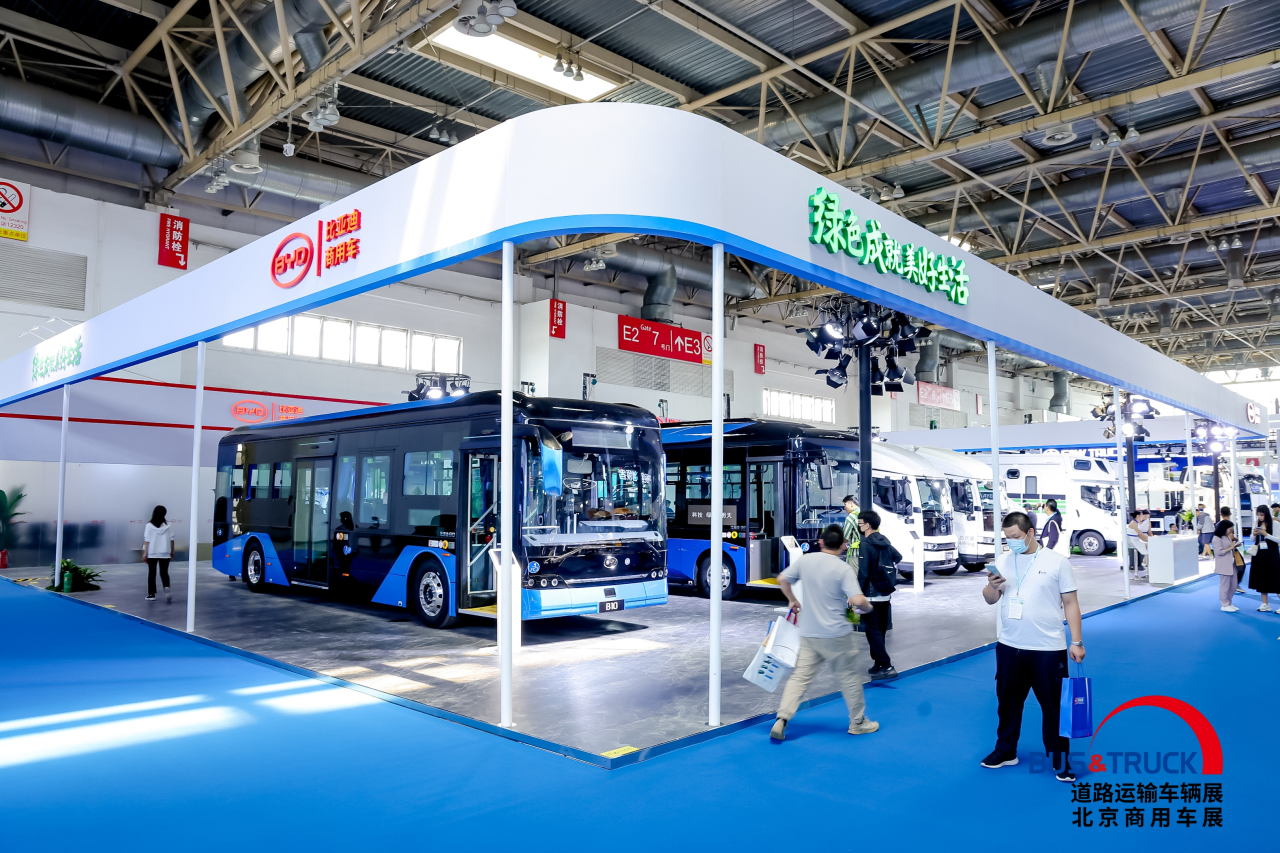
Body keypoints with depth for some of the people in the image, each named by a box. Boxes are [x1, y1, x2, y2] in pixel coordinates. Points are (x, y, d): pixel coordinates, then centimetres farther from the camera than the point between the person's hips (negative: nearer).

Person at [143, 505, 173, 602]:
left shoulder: (149, 525, -6)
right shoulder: (167, 525, -1)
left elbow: (147, 540, -8)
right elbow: (171, 539, 2)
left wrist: (145, 553, -3)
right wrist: (172, 552, 12)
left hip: (152, 553, -1)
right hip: (165, 553, 1)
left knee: (151, 573, 10)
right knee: (164, 572, 7)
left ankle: (151, 594, 13)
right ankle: (167, 588, -19)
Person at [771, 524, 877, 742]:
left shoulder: (805, 560, -1)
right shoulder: (844, 569, -15)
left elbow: (782, 579, 9)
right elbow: (858, 600, -22)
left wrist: (793, 601, 23)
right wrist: (867, 608, 0)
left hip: (808, 633, 4)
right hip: (836, 635, -3)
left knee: (800, 676, 6)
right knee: (849, 677, 14)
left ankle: (782, 719, -5)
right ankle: (857, 722, 28)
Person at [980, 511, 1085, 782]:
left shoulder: (1057, 561, -5)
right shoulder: (1003, 561, 4)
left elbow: (1070, 603, -2)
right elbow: (990, 600, 6)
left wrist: (1077, 642, -6)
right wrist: (992, 586, -17)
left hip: (1048, 649, -3)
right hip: (1009, 647, 4)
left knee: (1054, 705, 6)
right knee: (1008, 701, 14)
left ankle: (1061, 759, 22)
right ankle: (1006, 751, 30)